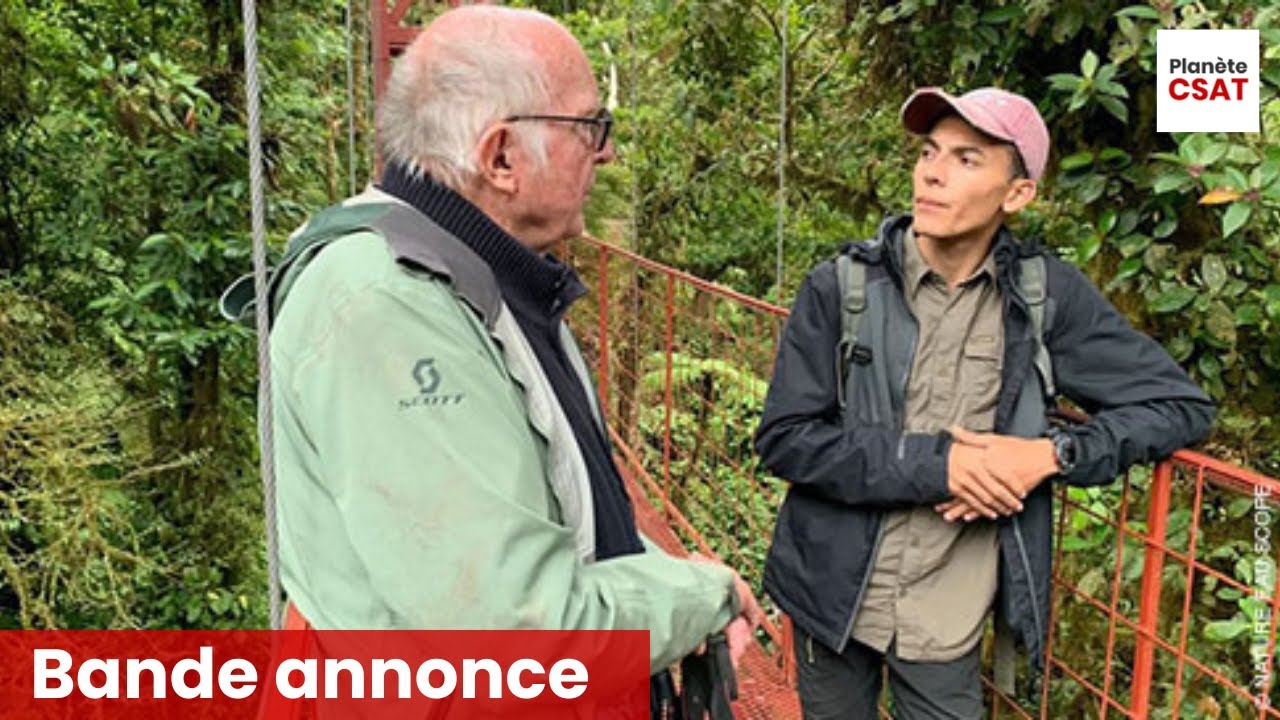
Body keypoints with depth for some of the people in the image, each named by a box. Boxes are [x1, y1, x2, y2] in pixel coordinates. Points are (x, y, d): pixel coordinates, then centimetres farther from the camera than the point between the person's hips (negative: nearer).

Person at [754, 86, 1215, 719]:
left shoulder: (1046, 294, -7)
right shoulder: (841, 286, -10)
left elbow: (1181, 404, -1)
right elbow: (784, 439, -13)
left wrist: (1052, 453, -16)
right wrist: (935, 462, -22)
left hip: (947, 618, 1)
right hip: (835, 597, 0)